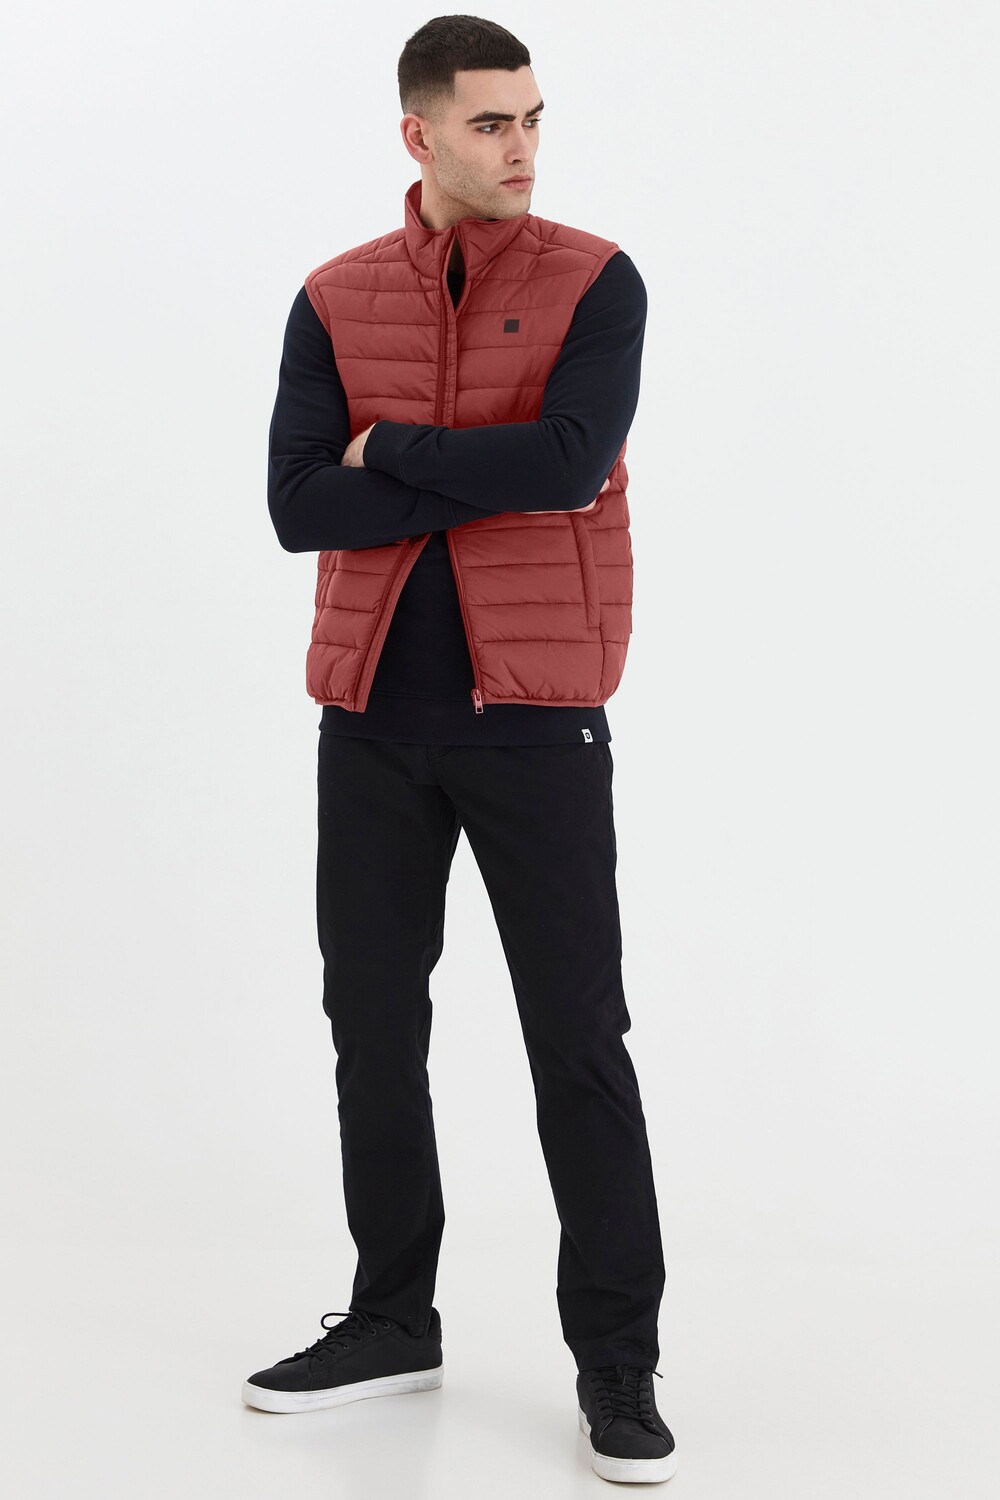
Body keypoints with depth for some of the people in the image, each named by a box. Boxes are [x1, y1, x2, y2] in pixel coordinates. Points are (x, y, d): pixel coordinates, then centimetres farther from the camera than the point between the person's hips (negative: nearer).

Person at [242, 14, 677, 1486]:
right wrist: (498, 477, -14)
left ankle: (618, 1362, 10)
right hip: (372, 716, 3)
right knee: (372, 1026, 11)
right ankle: (392, 1320, 27)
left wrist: (390, 450, -9)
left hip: (534, 713, -3)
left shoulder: (596, 284, -2)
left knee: (579, 1040, 0)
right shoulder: (336, 301, 5)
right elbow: (297, 506, -7)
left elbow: (570, 458, -19)